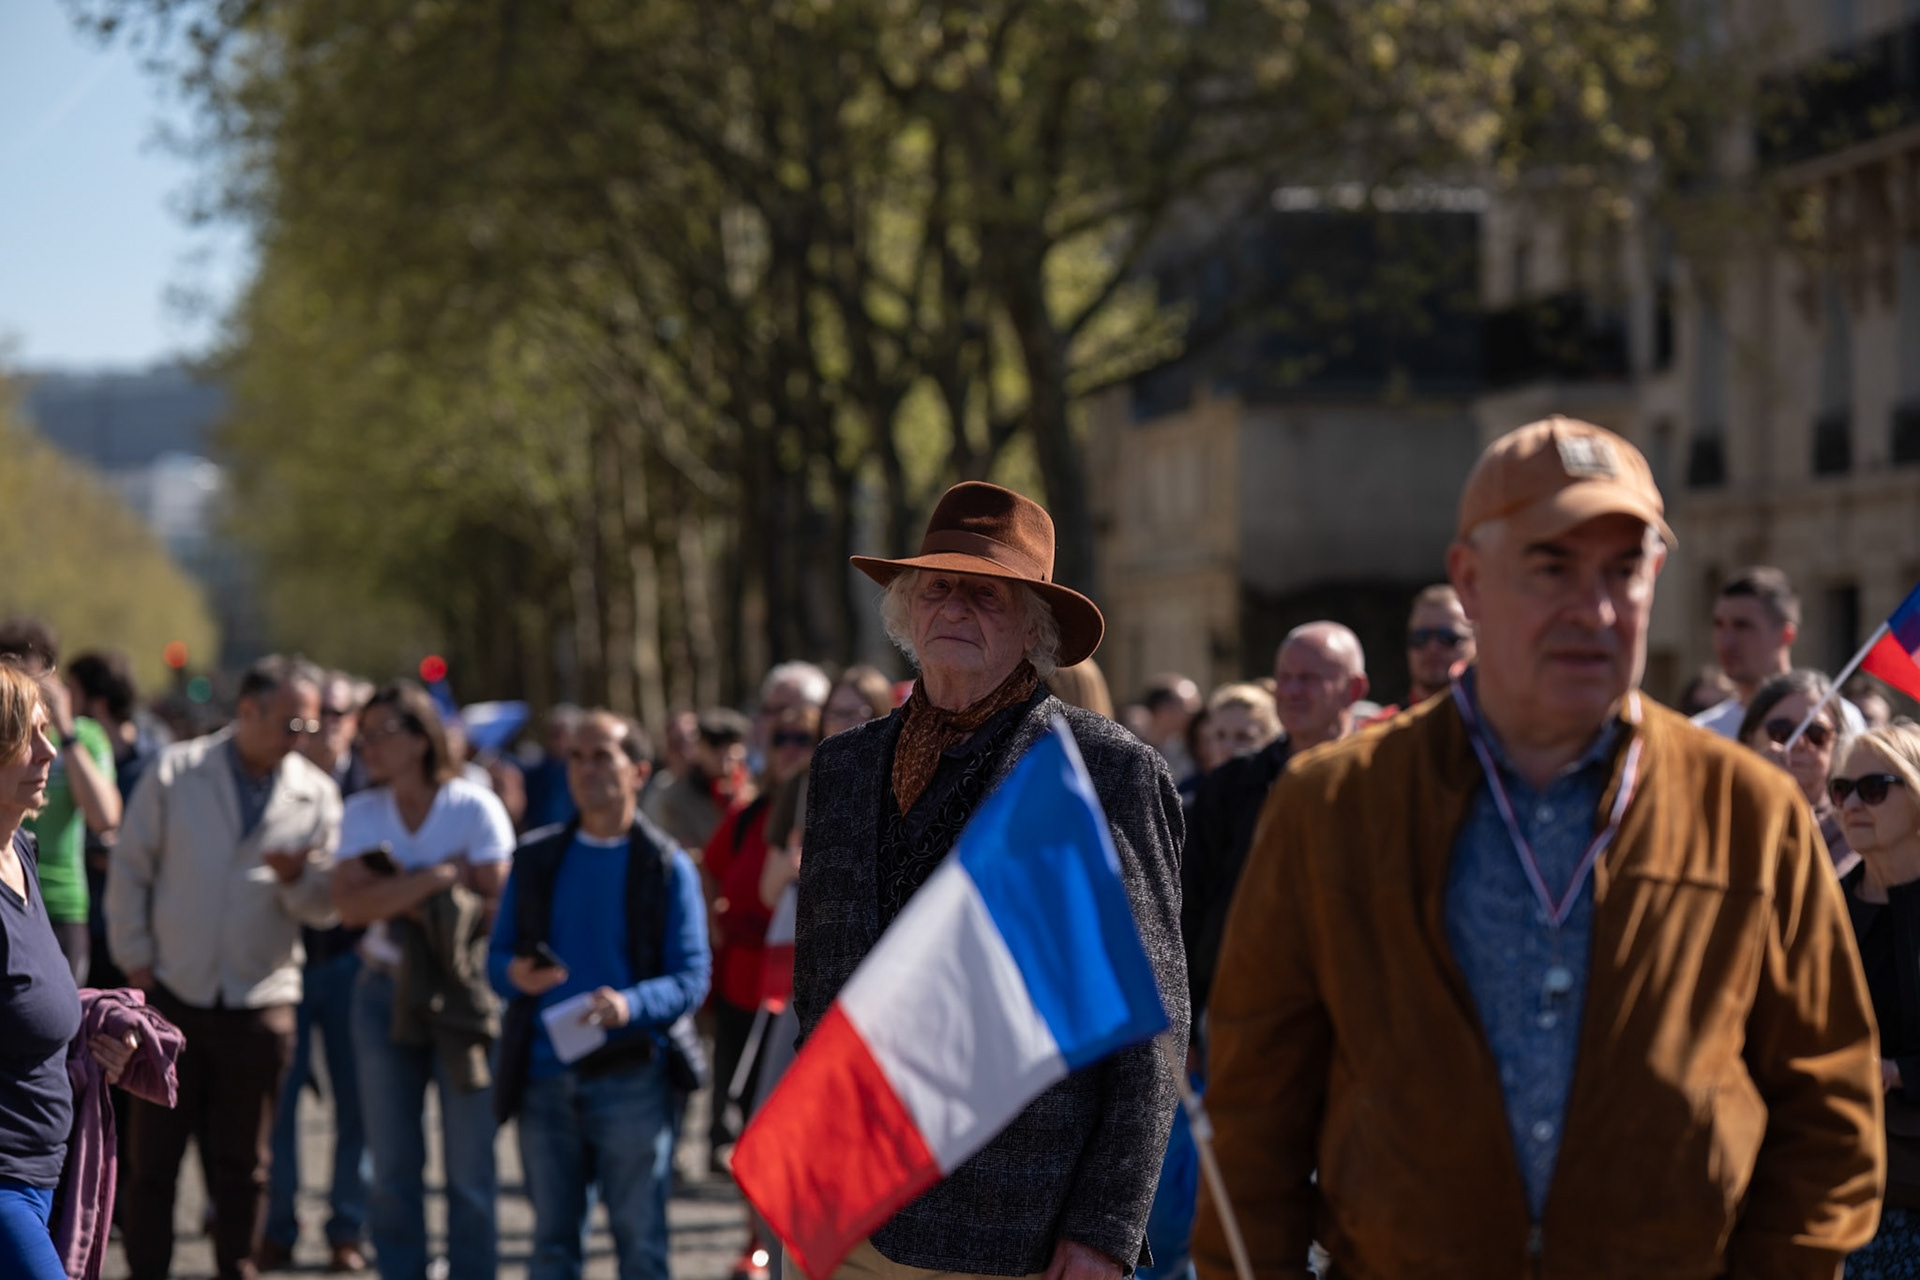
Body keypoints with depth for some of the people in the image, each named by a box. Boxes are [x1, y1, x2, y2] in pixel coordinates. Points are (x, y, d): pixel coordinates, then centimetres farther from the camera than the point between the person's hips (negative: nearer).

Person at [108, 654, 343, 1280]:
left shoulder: (317, 795, 4)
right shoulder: (174, 773, 1)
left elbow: (324, 907, 3)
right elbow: (129, 870, 4)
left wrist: (295, 877, -18)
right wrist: (135, 961, -2)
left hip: (260, 1004, 1)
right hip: (172, 994, -1)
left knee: (242, 1163, 7)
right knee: (152, 1154, 2)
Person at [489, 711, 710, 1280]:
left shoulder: (667, 866, 1)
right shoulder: (536, 860, 12)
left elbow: (693, 977, -5)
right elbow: (498, 955, 13)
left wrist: (629, 1005, -24)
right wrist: (514, 975, -11)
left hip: (632, 1078, -3)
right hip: (545, 1078, 4)